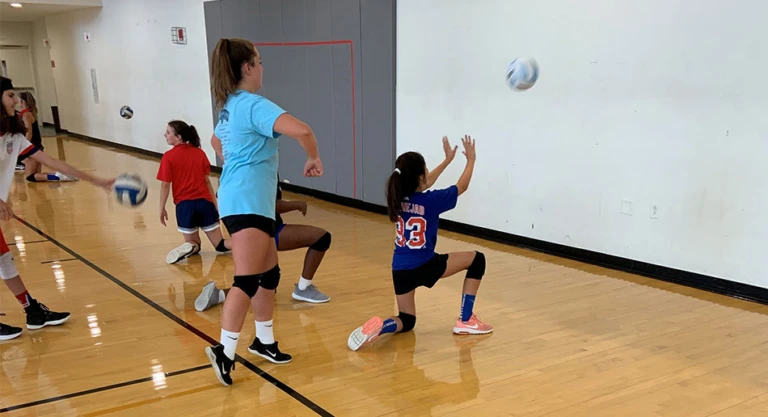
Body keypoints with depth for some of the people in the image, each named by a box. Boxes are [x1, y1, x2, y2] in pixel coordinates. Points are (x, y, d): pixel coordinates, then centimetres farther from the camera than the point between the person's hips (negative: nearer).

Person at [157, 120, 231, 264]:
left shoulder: (168, 157, -6)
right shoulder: (199, 153, 5)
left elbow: (165, 185, -6)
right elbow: (207, 181, 7)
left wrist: (162, 208, 4)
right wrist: (214, 205, 12)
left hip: (184, 204, -2)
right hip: (204, 202, 2)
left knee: (193, 243, 18)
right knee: (220, 244, 8)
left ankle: (189, 248, -17)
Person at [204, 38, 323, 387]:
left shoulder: (229, 106, 16)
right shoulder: (253, 105, -14)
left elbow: (217, 141, 36)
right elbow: (301, 130, -28)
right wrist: (314, 158, -10)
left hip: (242, 199, 10)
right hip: (248, 202, -10)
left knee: (269, 272, 16)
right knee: (247, 279, -12)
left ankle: (264, 341, 25)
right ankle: (224, 351, -12)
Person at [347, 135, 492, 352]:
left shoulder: (398, 198, 2)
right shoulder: (430, 201, -14)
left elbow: (423, 186, 23)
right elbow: (461, 187, 4)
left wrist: (447, 160, 31)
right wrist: (471, 159, 19)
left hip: (400, 270, 6)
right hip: (425, 266, -6)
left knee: (407, 321, 21)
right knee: (477, 259, 13)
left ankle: (378, 326, -15)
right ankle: (465, 321, 14)